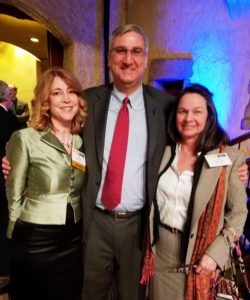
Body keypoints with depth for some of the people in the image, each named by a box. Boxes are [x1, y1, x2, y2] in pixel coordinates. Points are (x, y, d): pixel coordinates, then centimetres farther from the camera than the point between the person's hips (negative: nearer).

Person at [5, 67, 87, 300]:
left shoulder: (83, 140, 1)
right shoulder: (25, 138, -13)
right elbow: (14, 194, -5)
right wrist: (18, 236, 2)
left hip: (74, 238, 4)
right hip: (35, 239, -4)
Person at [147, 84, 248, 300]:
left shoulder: (229, 158, -13)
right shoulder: (164, 152, -3)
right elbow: (153, 199, 5)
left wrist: (216, 253, -13)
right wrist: (148, 240, 1)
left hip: (198, 254, -2)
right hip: (160, 249, 3)